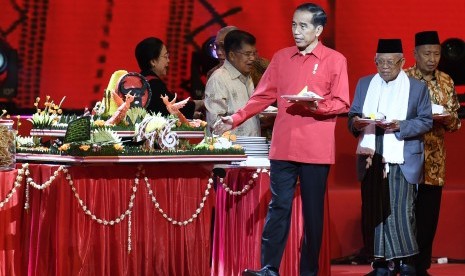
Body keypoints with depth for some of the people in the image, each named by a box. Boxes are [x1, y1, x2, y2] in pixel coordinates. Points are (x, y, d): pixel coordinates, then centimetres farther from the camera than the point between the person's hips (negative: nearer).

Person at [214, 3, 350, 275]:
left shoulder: (335, 60, 1)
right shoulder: (281, 58, 11)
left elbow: (342, 104, -3)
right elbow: (263, 96, 10)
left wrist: (316, 106, -20)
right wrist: (236, 119, 1)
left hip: (316, 150, -2)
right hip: (283, 147, 3)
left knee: (313, 211, 4)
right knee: (278, 207, -1)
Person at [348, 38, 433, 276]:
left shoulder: (417, 88, 3)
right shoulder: (364, 84, 15)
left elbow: (426, 121, 0)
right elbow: (353, 115, 15)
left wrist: (400, 126, -15)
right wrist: (356, 122, -9)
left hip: (401, 162, -4)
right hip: (371, 159, 4)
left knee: (400, 211, -9)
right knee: (374, 212, 3)